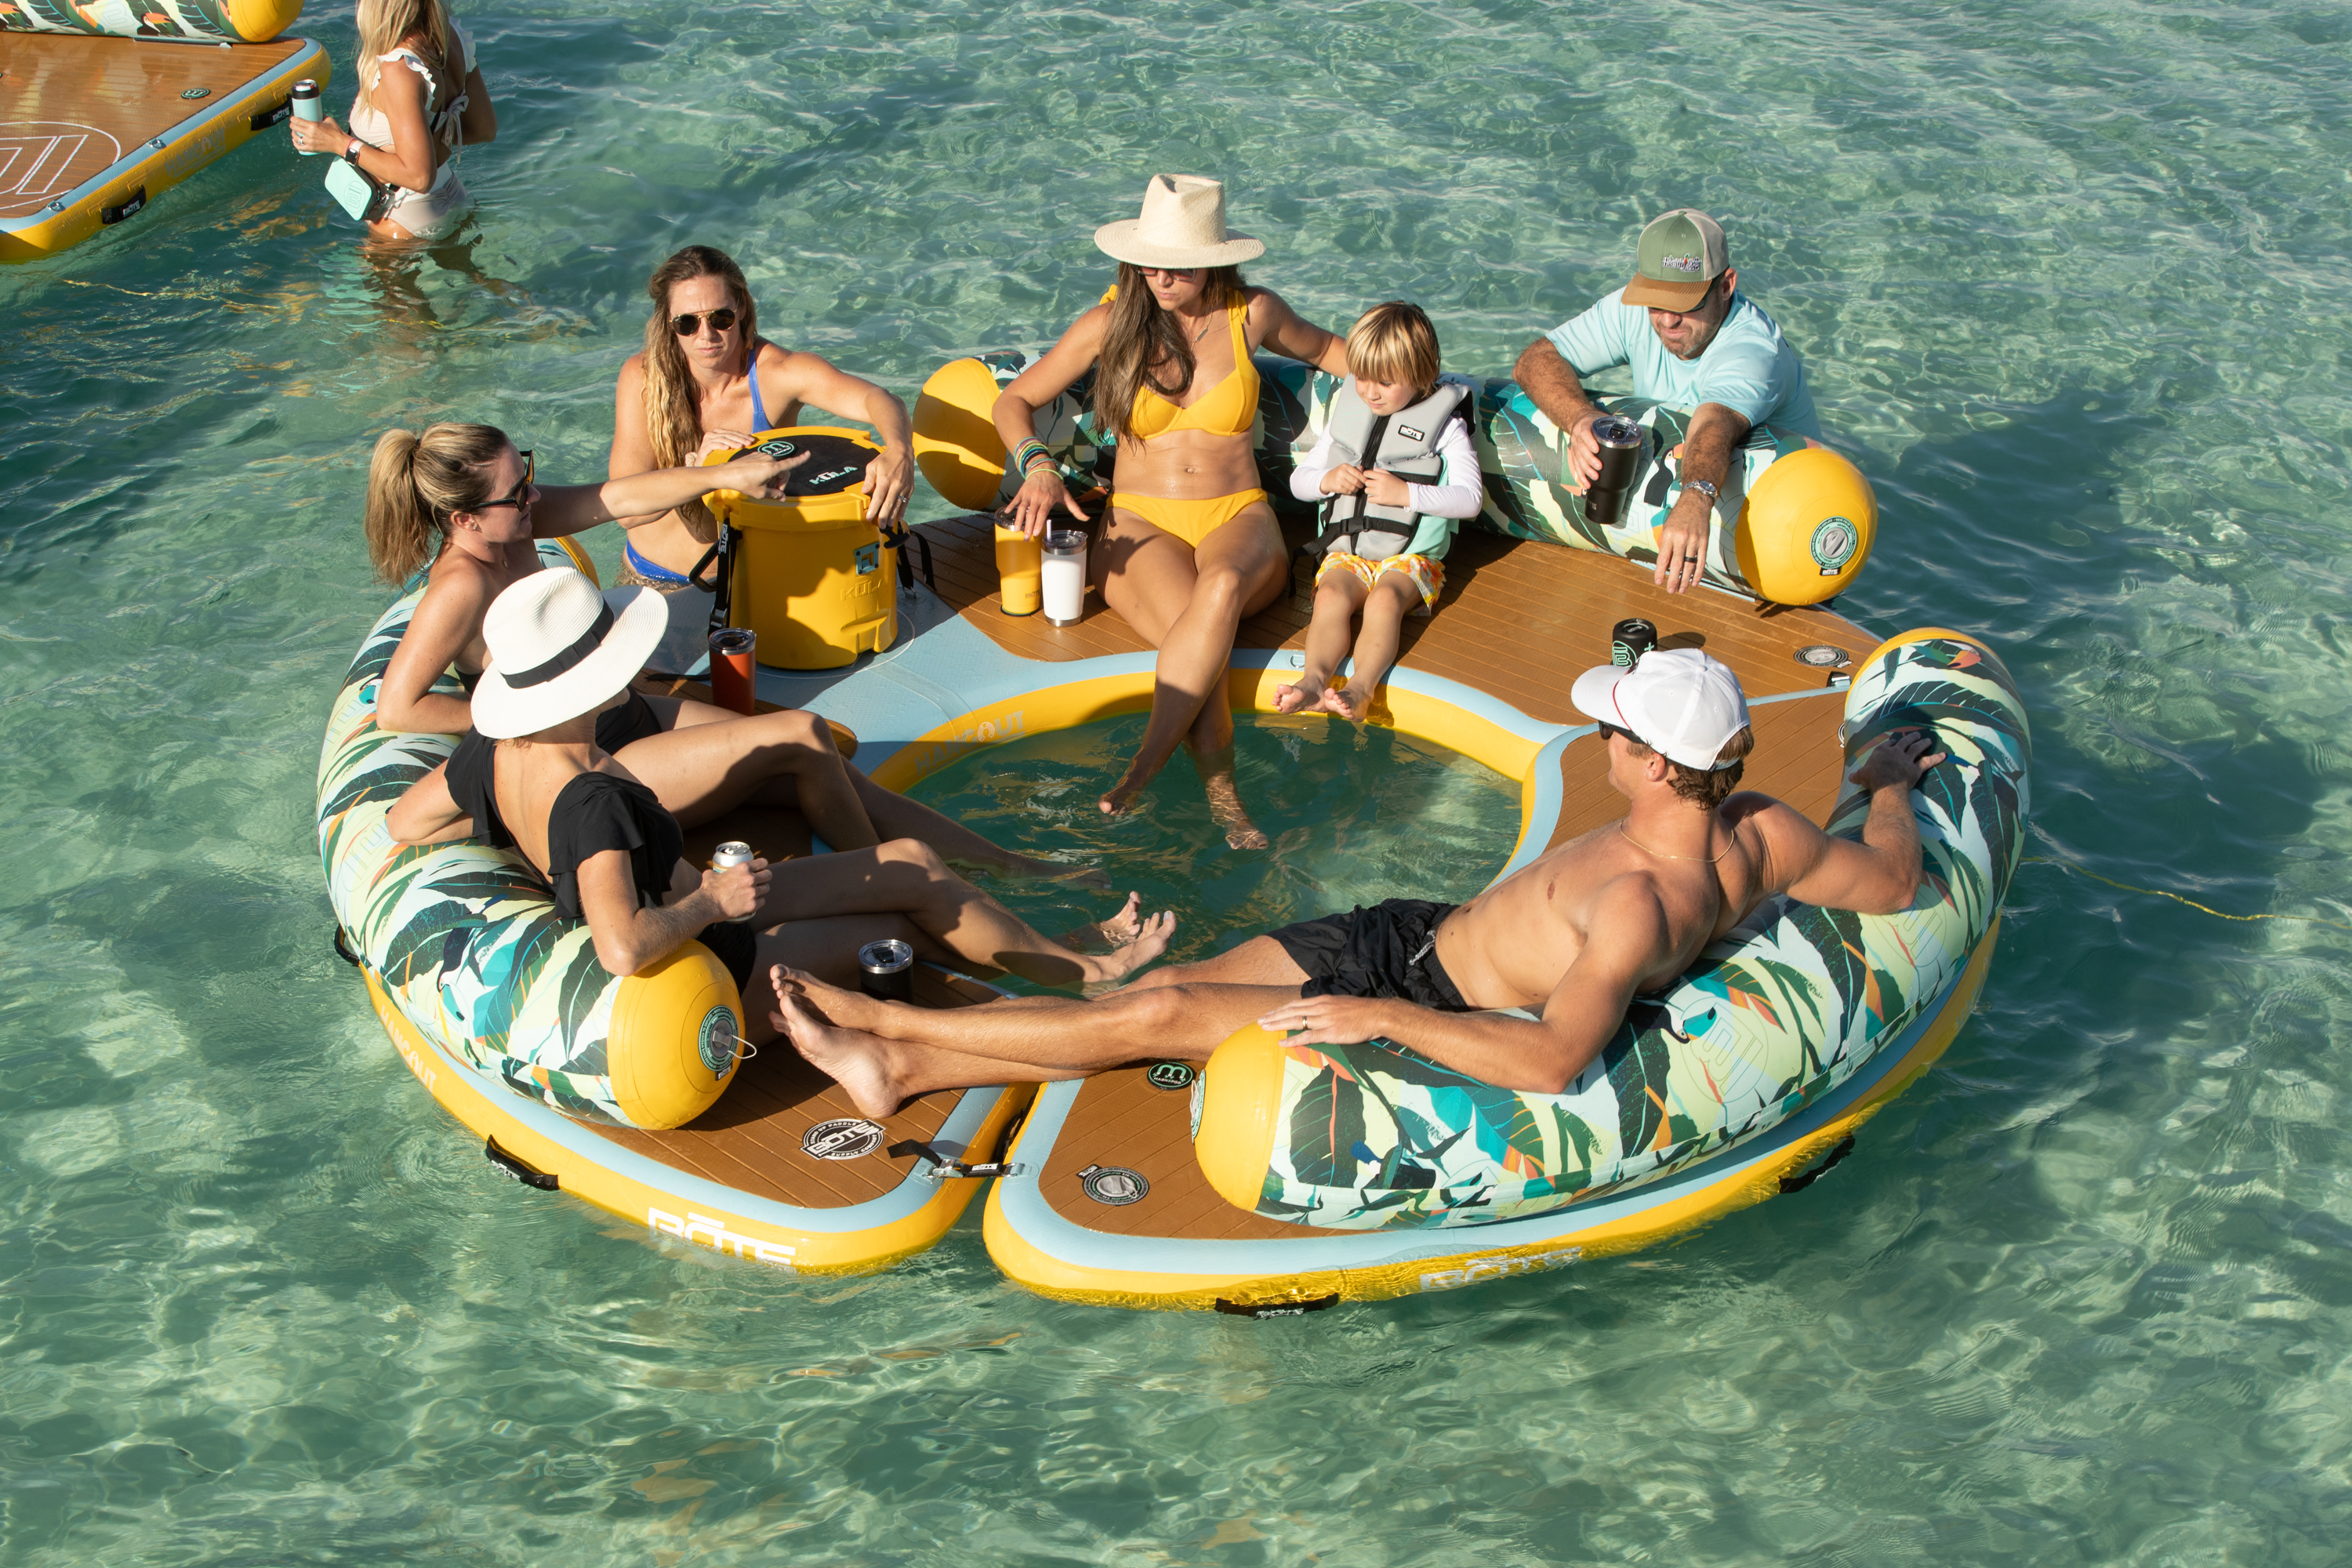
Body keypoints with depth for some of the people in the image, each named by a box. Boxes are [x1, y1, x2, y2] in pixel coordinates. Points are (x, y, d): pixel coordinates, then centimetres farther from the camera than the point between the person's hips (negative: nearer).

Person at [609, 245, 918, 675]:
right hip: (660, 586, 0)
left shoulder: (779, 372, -17)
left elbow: (876, 400, -35)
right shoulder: (642, 377, -14)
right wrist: (697, 469, -41)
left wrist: (899, 452, -58)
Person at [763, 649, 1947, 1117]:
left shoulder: (1637, 902, -33)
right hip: (1425, 934, 9)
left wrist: (1381, 1017, -39)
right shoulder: (1756, 832, -8)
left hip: (1429, 1002, -9)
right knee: (1164, 990, 4)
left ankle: (881, 1019, 4)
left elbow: (1552, 1062, -42)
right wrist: (1892, 786, 21)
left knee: (1156, 1014, -9)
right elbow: (1892, 886, 3)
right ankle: (898, 1067, 9)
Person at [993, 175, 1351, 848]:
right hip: (1142, 524, 0)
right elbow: (1014, 401, 10)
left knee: (1221, 588, -39)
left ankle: (1137, 775, -45)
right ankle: (1225, 805, -39)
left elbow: (1326, 348, 27)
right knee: (1195, 631, -36)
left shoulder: (1253, 313, 5)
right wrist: (1038, 467, -10)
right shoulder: (1113, 322, 3)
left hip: (1238, 520, 0)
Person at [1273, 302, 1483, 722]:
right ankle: (1315, 677, -48)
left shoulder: (1444, 425, 1)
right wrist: (1328, 480, -6)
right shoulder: (1347, 412, 14)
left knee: (1384, 599, -35)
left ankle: (1361, 687, -50)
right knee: (1331, 595, -30)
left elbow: (1469, 498, -8)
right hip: (1346, 548, 3)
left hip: (1410, 554, -3)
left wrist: (1405, 492, -18)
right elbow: (1298, 481, 18)